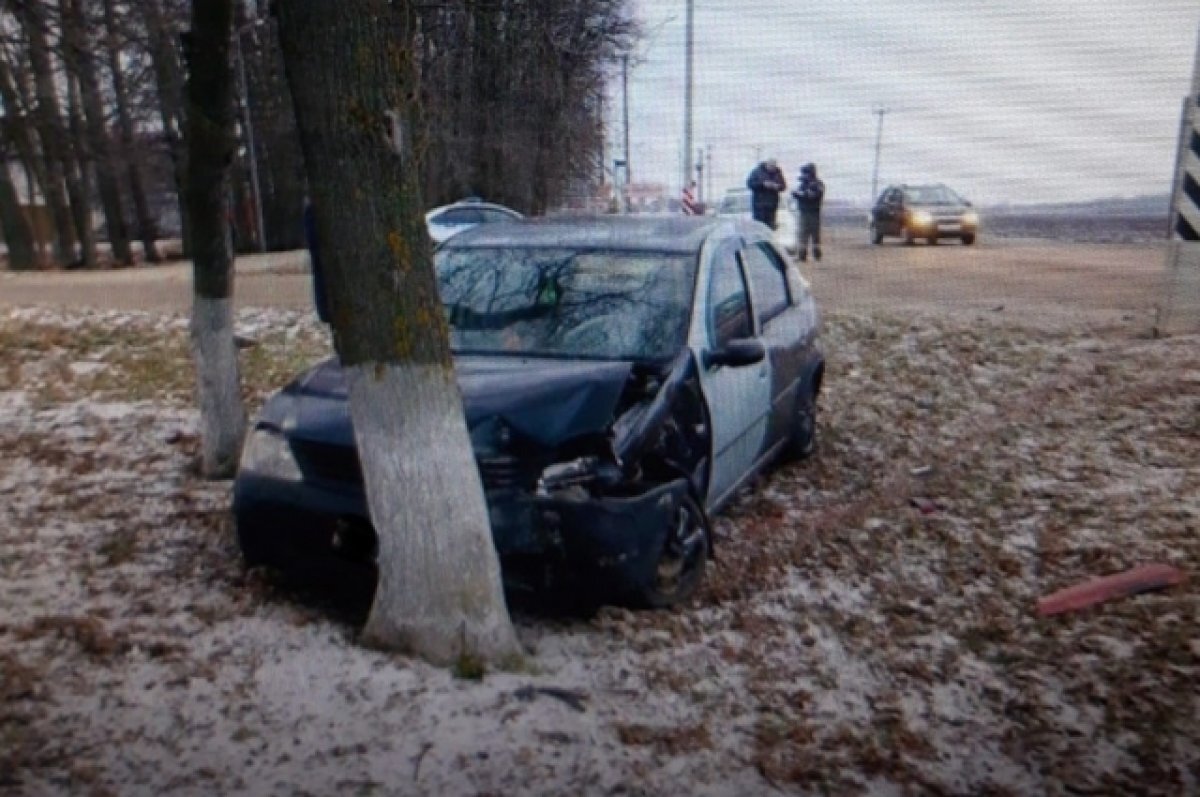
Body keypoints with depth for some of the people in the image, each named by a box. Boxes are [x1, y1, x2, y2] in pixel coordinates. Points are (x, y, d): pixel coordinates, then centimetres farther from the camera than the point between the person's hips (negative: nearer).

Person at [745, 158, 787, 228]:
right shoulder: (758, 171, -3)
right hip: (759, 204, -3)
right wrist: (763, 184, -20)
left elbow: (783, 186, 11)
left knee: (770, 227, 2)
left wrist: (778, 186, -13)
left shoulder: (778, 172, 7)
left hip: (772, 204, 3)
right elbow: (749, 183, -8)